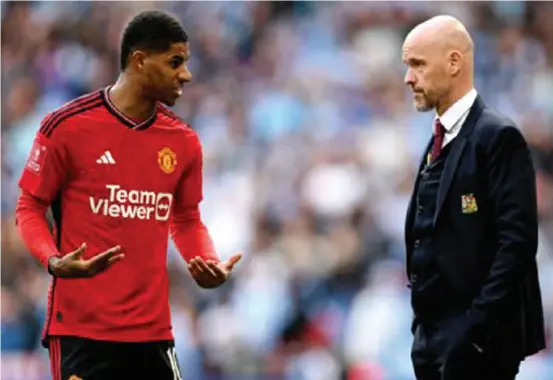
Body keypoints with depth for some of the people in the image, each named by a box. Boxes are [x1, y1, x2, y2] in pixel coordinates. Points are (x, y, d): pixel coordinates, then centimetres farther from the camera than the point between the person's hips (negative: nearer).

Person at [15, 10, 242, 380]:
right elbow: (30, 209, 0)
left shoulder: (183, 141, 8)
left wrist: (210, 265, -1)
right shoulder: (67, 127, -6)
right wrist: (54, 261, -19)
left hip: (154, 331, 5)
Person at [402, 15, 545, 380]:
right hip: (435, 336, 9)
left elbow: (517, 240, -17)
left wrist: (479, 326, -20)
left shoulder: (497, 136, -10)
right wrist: (423, 324, 13)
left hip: (476, 340, -9)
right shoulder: (441, 141, 18)